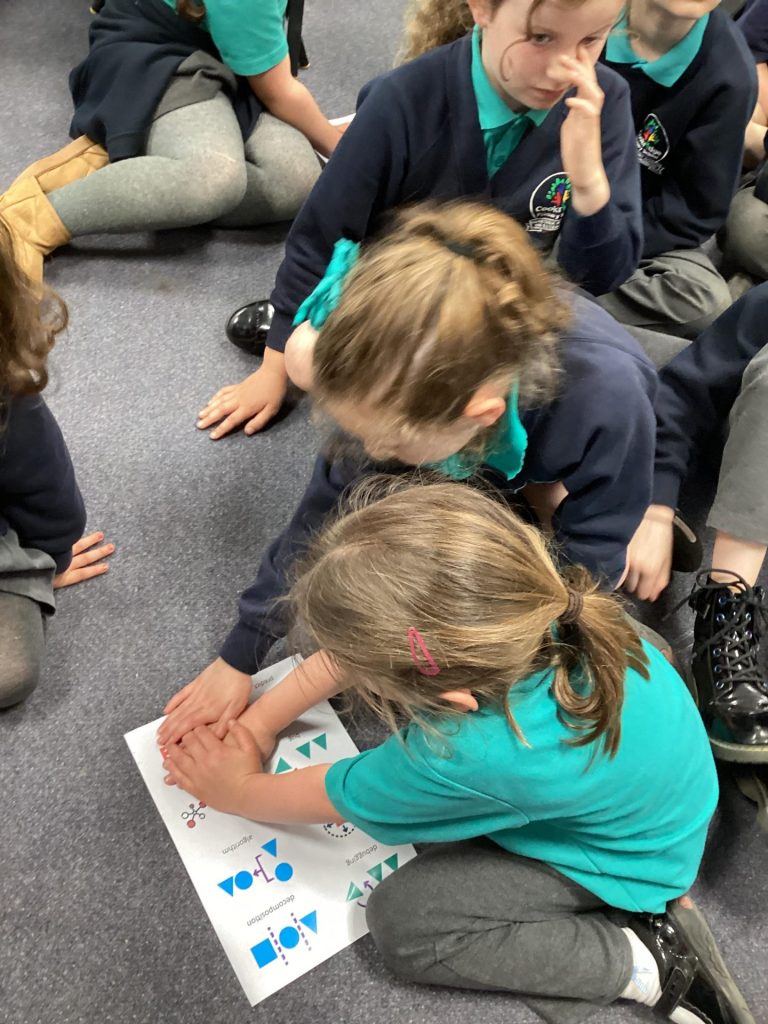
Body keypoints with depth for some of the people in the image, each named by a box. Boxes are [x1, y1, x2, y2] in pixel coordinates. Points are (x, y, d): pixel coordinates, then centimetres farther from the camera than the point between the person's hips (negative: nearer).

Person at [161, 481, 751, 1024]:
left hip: (629, 860, -6)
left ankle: (647, 964, 0)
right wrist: (259, 721, -8)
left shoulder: (468, 757, -43)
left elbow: (330, 798, -21)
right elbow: (361, 643, -12)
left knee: (400, 923, -8)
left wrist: (235, 790, -2)